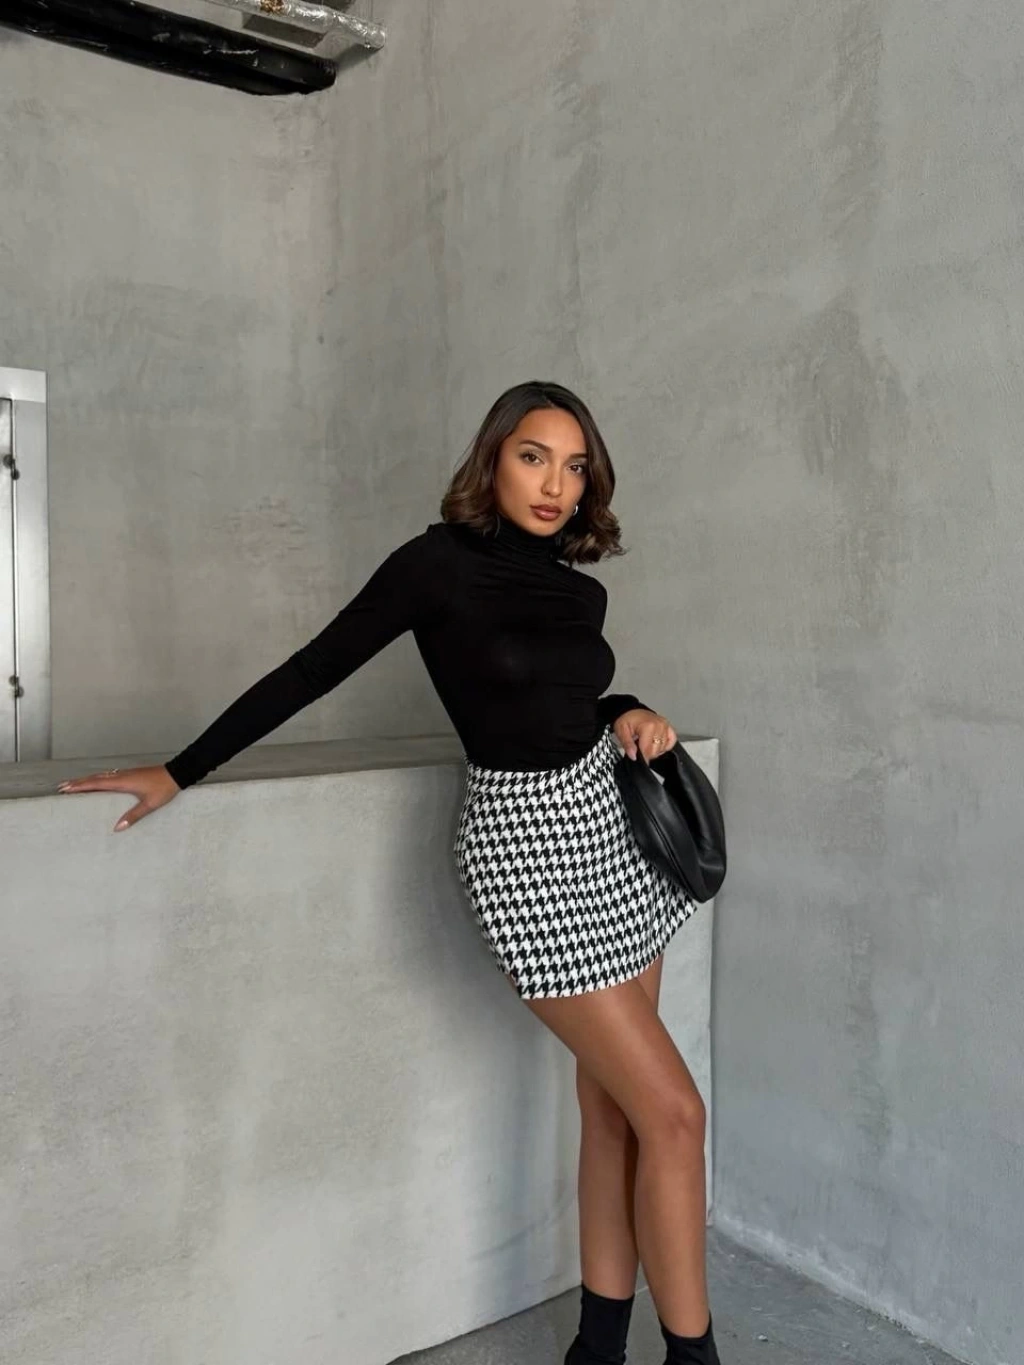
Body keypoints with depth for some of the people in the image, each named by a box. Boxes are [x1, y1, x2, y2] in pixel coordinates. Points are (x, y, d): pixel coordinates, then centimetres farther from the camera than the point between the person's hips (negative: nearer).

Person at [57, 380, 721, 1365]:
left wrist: (634, 715, 0)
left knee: (613, 1101, 11)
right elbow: (312, 672, -7)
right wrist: (181, 772, -4)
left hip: (610, 824, 7)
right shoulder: (438, 563, -10)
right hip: (523, 844, -7)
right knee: (672, 1111, -4)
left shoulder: (578, 589, 7)